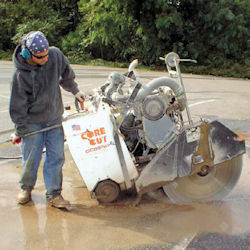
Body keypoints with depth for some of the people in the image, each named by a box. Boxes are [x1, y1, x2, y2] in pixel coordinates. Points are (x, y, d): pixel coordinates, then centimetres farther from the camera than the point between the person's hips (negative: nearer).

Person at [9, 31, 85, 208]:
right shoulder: (21, 74, -22)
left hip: (55, 118, 3)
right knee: (31, 158, 8)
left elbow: (66, 74, 10)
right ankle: (26, 188, 34)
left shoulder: (55, 54, -13)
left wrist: (75, 90, 22)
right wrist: (19, 131, -5)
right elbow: (18, 106, -12)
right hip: (32, 122, -3)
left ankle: (54, 193, 15)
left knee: (56, 156, 3)